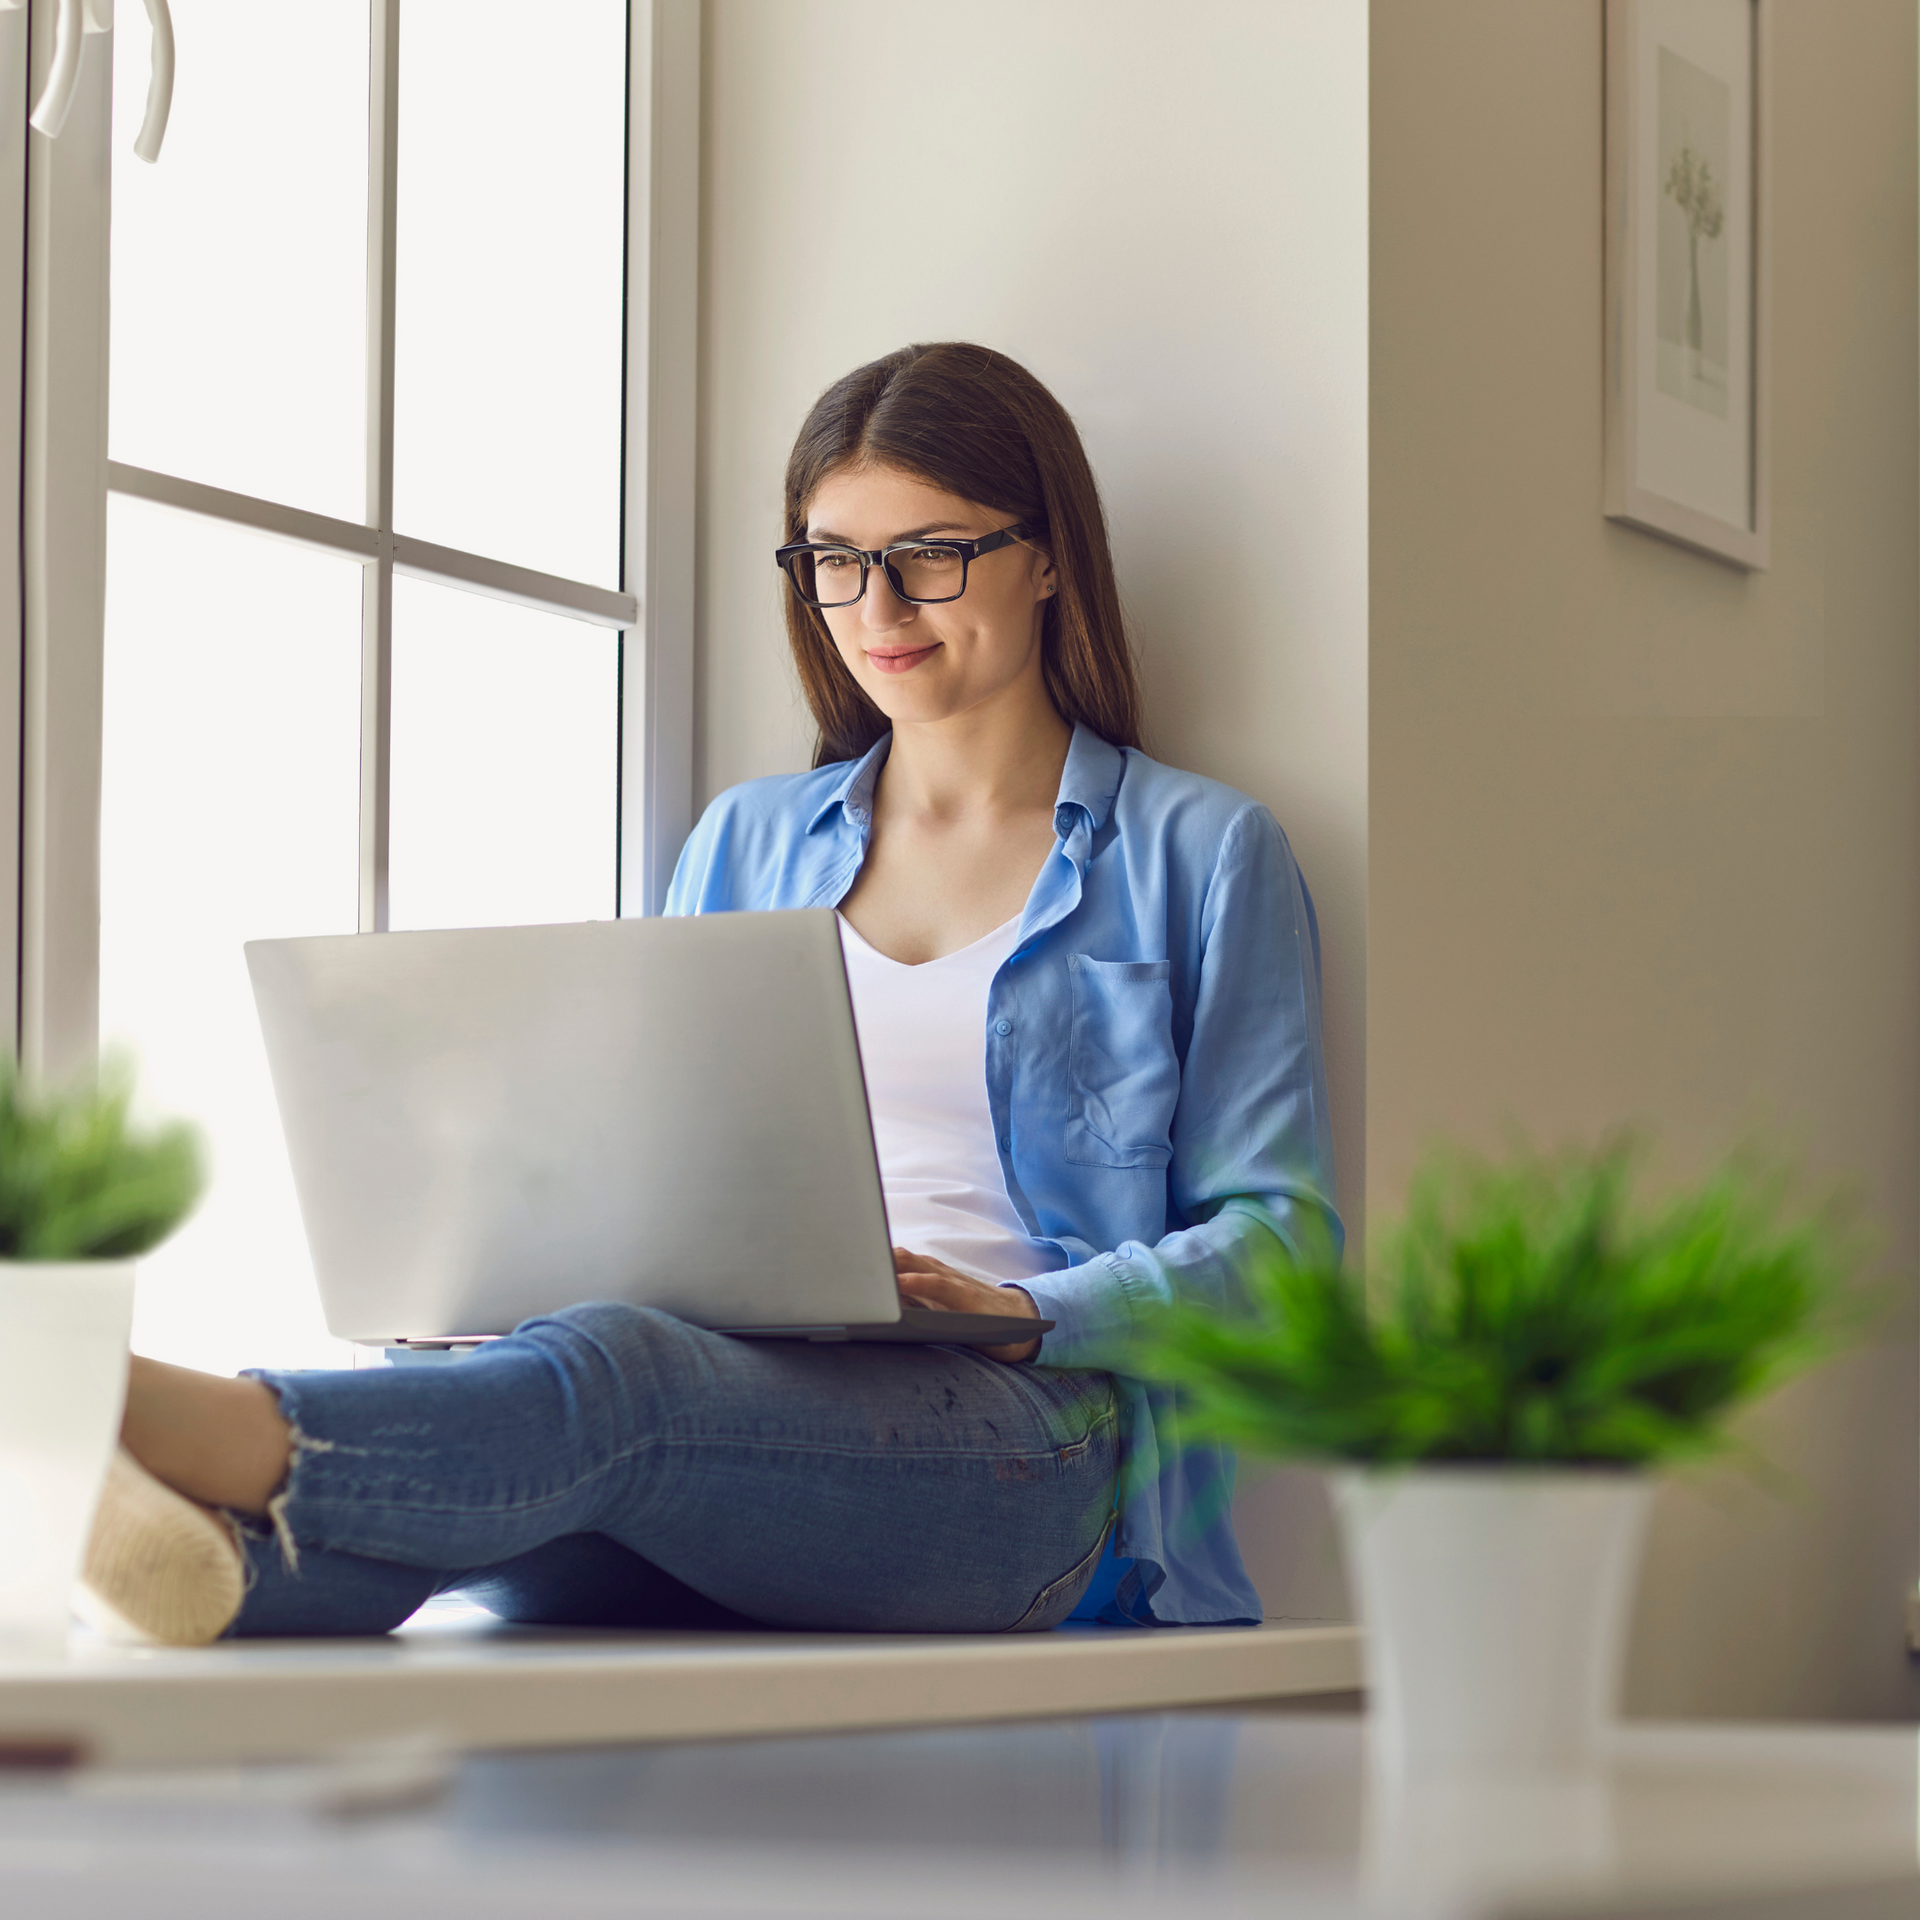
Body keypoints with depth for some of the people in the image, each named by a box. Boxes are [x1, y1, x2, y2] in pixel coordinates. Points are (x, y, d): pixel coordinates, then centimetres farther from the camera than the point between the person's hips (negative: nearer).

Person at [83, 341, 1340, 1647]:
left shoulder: (1203, 854, 13)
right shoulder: (747, 844, 27)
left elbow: (1279, 1228, 6)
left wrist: (1019, 1315, -13)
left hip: (1026, 1443, -4)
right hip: (747, 1405, 5)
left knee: (610, 1378, -39)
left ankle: (241, 1443, -65)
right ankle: (223, 1559, -65)